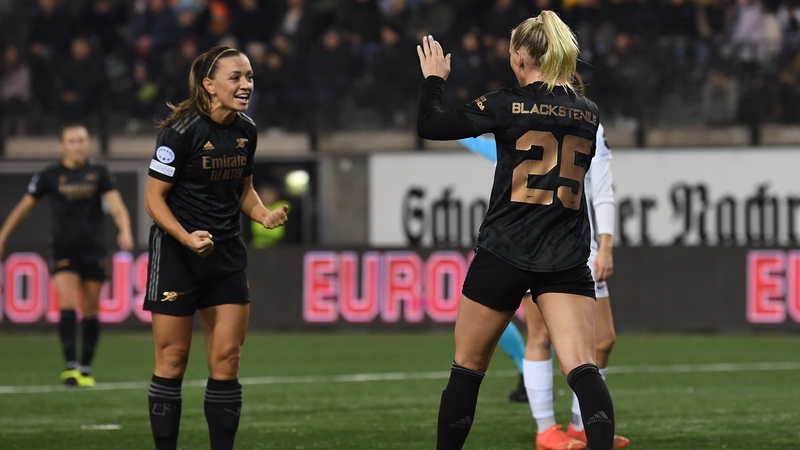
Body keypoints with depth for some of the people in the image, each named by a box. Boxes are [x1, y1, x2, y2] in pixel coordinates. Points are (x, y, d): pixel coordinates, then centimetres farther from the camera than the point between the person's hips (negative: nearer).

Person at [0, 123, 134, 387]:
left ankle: (86, 369, 17)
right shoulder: (49, 176, 2)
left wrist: (125, 232, -22)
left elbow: (116, 205, -3)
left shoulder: (99, 173, 5)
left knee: (90, 311, 6)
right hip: (63, 251, -2)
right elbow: (24, 207, 10)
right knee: (68, 306, -17)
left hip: (93, 251, 2)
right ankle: (71, 366, -20)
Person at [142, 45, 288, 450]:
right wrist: (187, 238, -25)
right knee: (172, 361, 0)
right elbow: (154, 197, -13)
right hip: (176, 252, -6)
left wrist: (264, 215, 0)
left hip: (226, 253, 6)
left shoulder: (245, 130, 4)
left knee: (226, 360, 2)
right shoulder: (182, 130, -16)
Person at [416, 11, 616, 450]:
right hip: (567, 260, 2)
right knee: (582, 368, -11)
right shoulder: (588, 113, 6)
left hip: (504, 254, -2)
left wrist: (434, 79, 16)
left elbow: (430, 126, -1)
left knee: (467, 367, 14)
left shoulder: (507, 104, -6)